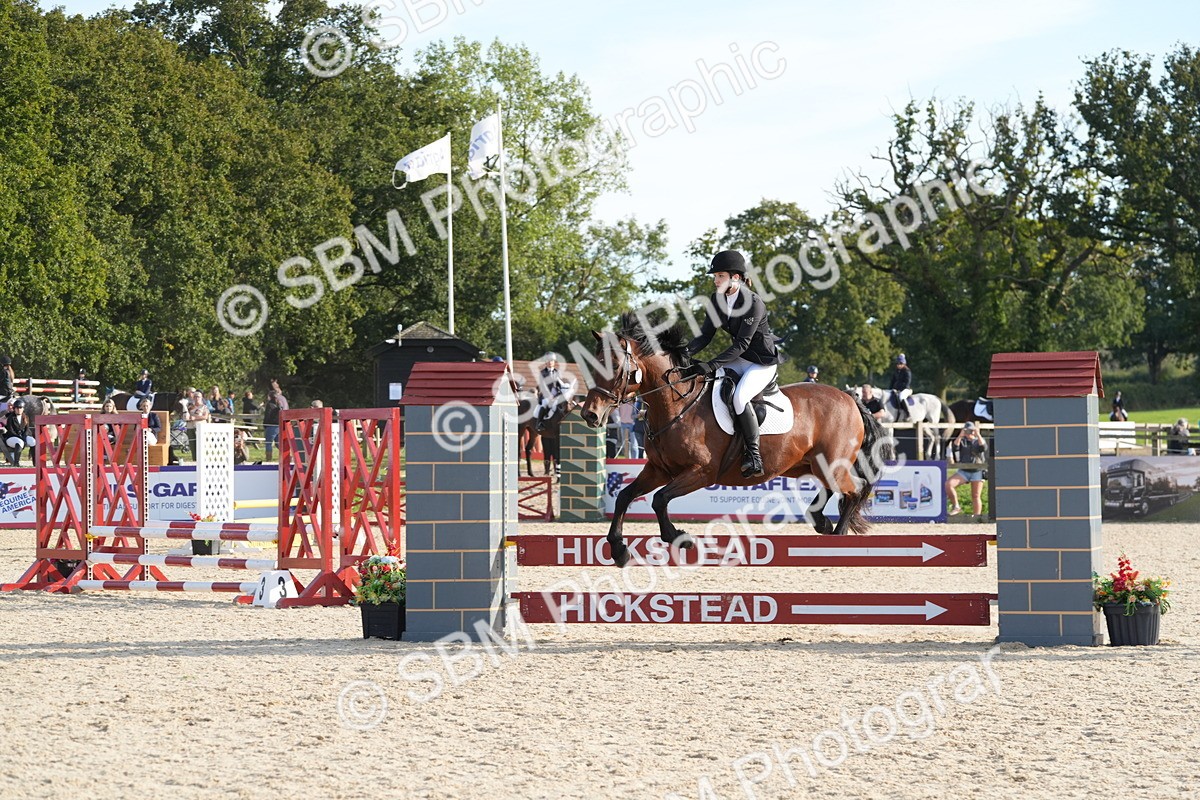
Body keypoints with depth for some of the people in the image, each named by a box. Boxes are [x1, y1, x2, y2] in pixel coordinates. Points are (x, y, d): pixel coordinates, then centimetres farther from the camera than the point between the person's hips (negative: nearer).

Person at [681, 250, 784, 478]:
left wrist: (712, 365, -35)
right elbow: (706, 334, -1)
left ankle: (754, 457, -25)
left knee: (739, 396, -32)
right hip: (741, 359, 8)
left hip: (764, 361, -8)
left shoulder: (753, 303, -23)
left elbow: (741, 344, -27)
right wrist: (685, 354, -20)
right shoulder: (717, 300, 0)